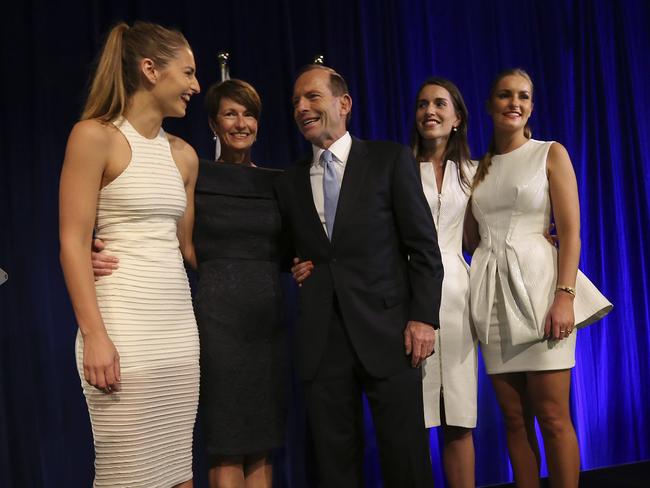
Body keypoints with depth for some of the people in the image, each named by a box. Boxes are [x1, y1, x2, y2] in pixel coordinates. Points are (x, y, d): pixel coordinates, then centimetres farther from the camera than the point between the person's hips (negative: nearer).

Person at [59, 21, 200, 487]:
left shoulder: (184, 155, 14)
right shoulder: (94, 136, -5)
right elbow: (73, 243, -10)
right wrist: (94, 335, -18)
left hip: (180, 326, 7)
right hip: (124, 325, -6)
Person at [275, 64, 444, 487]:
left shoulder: (391, 159, 4)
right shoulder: (289, 183, 15)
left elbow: (423, 245, -1)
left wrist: (424, 317, -8)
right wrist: (298, 271, 0)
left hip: (387, 331, -3)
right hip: (321, 340, 4)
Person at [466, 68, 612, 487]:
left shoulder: (551, 154, 4)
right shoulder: (480, 168, 15)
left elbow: (571, 232, -6)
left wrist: (565, 296, -16)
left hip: (537, 285, -4)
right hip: (493, 295, 4)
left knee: (553, 417, -4)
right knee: (515, 418, 6)